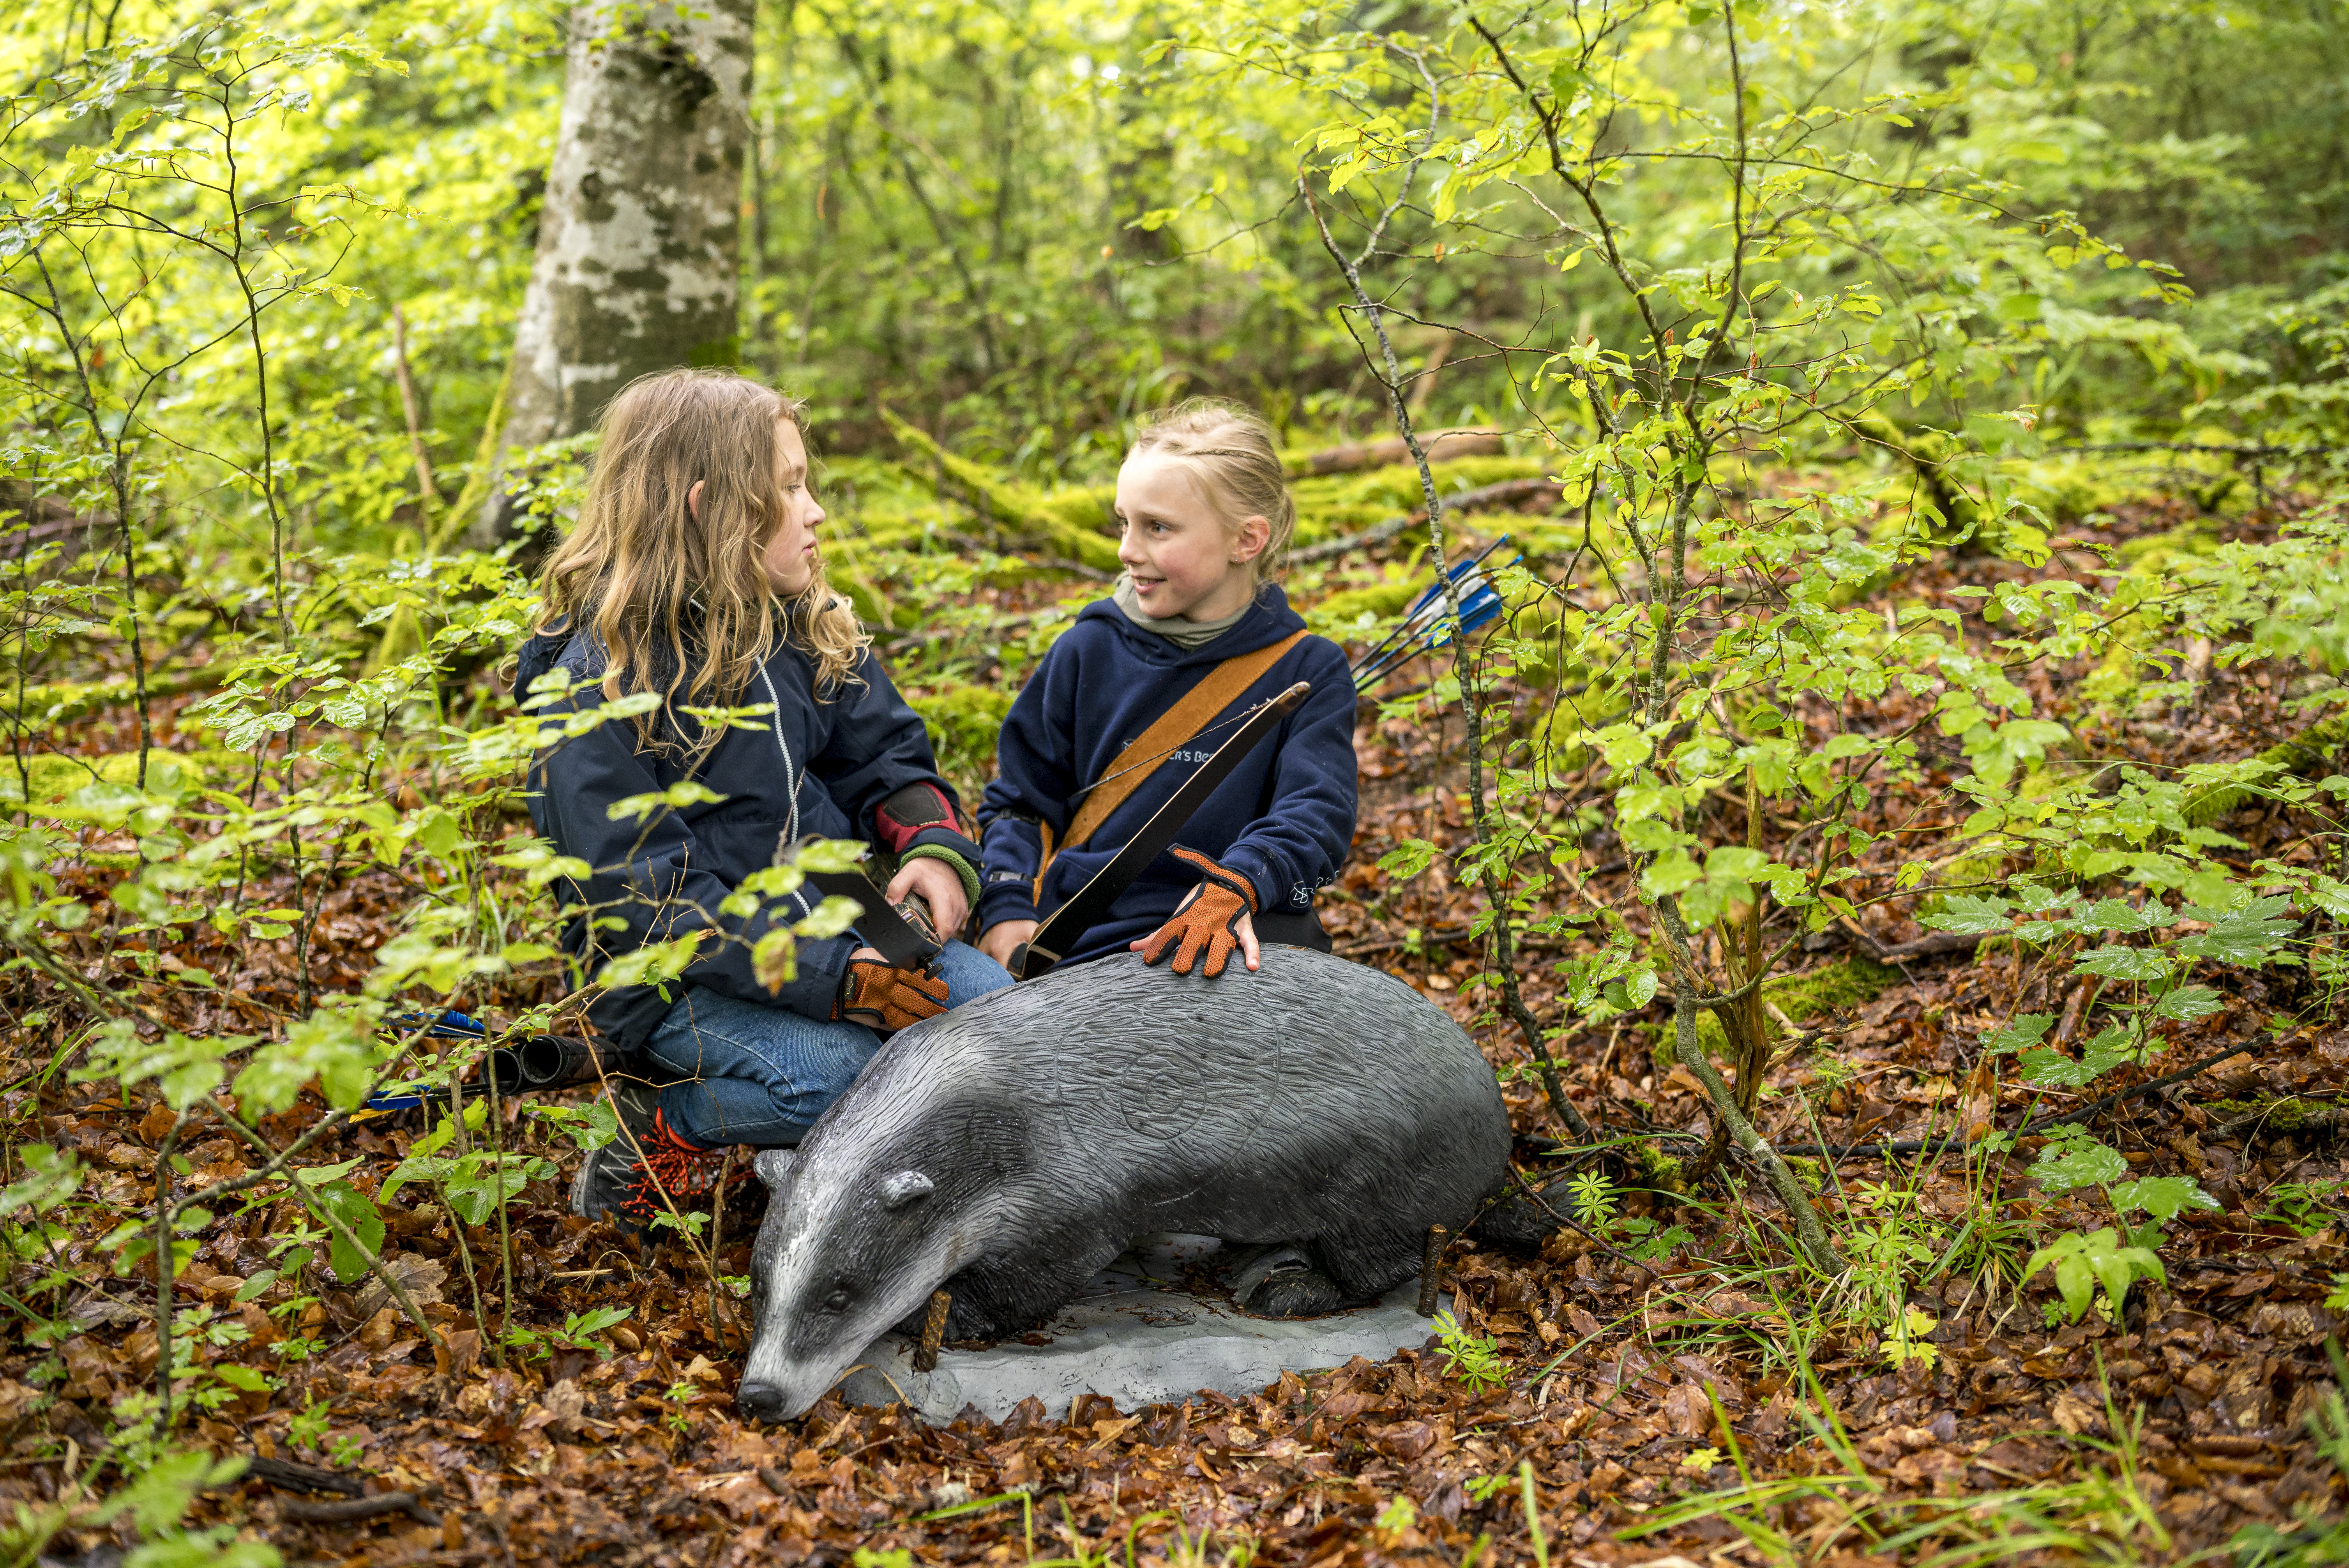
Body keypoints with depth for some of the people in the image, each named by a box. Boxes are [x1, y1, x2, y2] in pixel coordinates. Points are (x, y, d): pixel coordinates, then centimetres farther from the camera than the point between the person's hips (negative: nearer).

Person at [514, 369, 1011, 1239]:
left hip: (826, 921, 7)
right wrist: (830, 977, -30)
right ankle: (664, 1124, -1)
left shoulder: (802, 626, 6)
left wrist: (934, 844, -12)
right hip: (674, 973, -7)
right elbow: (642, 895, -22)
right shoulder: (596, 684, -17)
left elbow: (884, 751, 13)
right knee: (834, 1073, -31)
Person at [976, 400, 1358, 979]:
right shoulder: (1088, 651, 11)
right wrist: (1006, 914, -2)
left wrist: (1233, 888, -29)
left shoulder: (1309, 671, 5)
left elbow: (1314, 811, -8)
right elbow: (1018, 800, 16)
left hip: (1222, 950, -1)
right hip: (1077, 946, 1)